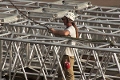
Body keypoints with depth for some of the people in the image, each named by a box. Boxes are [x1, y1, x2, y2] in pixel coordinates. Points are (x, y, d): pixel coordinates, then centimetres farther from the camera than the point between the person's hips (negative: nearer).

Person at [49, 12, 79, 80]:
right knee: (60, 73, 18)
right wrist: (55, 32, 1)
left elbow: (64, 33, -38)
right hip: (64, 54, 10)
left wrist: (55, 31, -23)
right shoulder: (68, 28, 16)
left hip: (68, 55, -10)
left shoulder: (71, 28, -17)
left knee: (69, 74, -6)